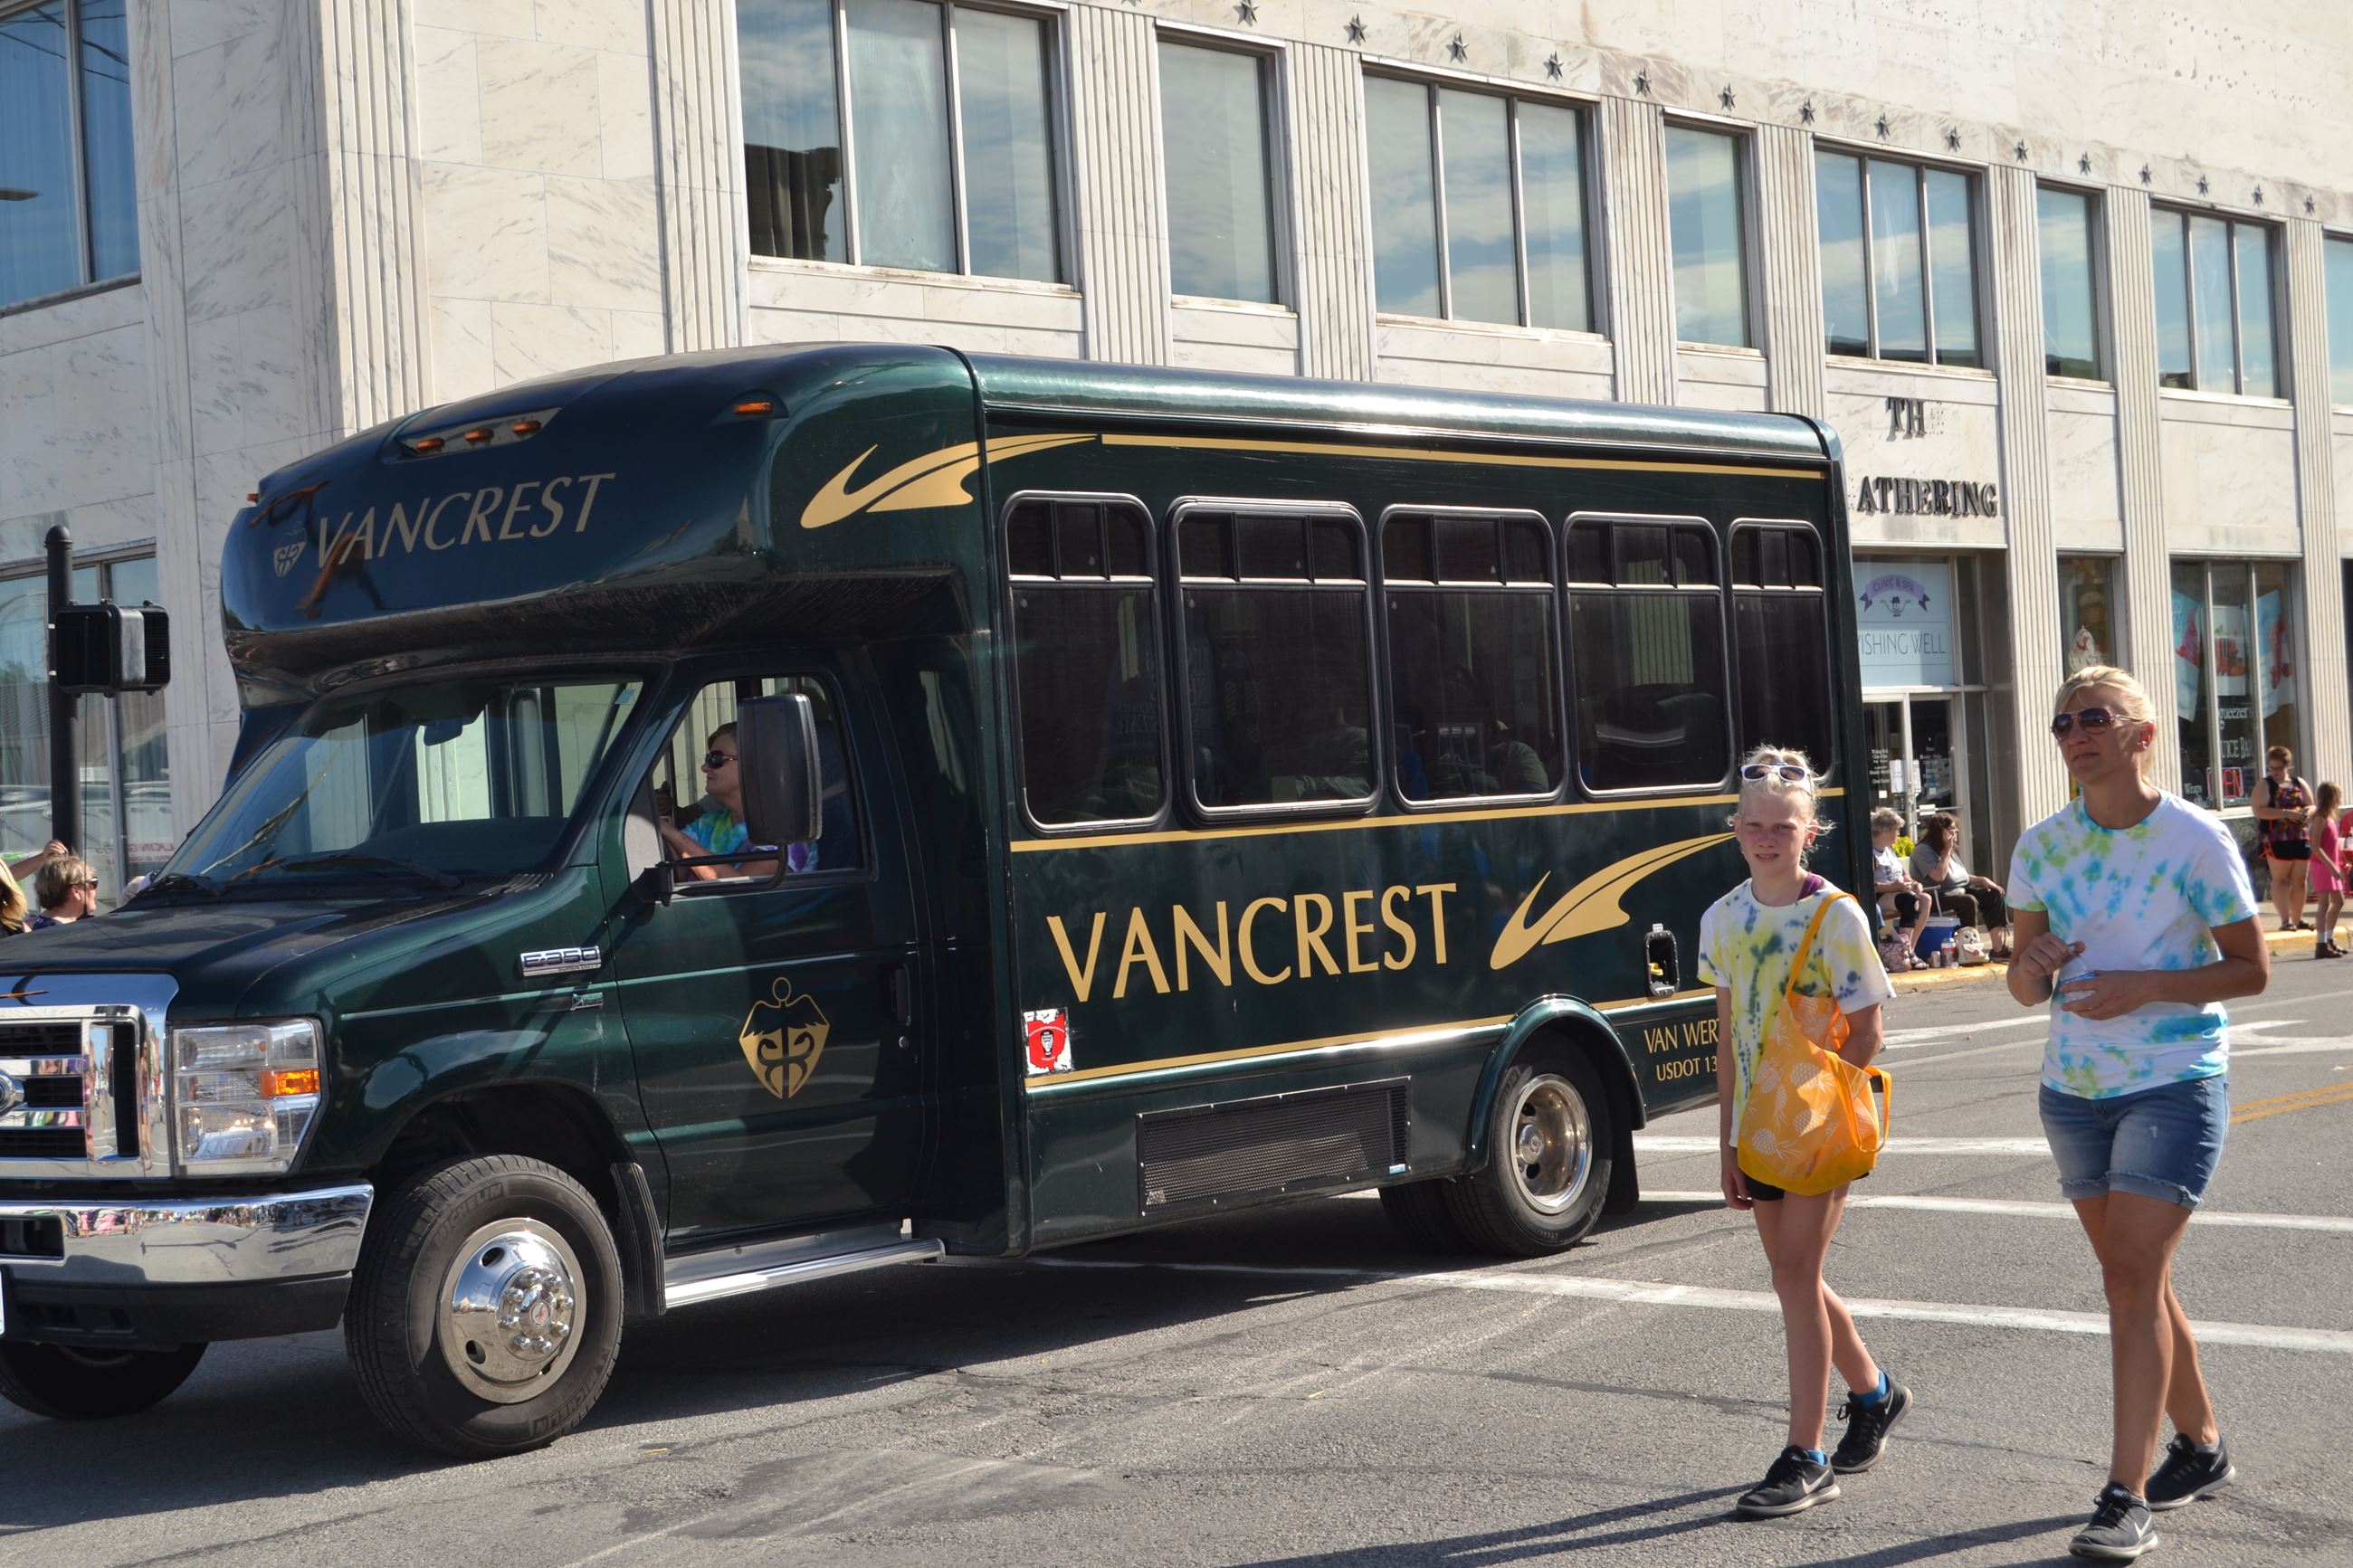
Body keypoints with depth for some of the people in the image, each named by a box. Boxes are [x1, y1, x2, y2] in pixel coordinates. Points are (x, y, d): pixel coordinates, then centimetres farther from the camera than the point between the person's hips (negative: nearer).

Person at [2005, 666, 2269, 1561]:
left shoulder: (2195, 839, -10)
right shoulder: (2042, 847, 3)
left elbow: (2250, 969, -6)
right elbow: (2025, 987, 9)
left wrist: (2146, 989, -20)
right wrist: (2033, 968, -15)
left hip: (2175, 1084, -5)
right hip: (2075, 1087, 5)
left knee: (2132, 1279, -12)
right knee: (2134, 1279, 14)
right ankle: (2201, 1444, 34)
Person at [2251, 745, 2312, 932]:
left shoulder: (2300, 784, 14)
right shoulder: (2265, 786, -1)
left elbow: (2312, 806, 16)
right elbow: (2259, 811, -13)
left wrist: (2307, 812, -9)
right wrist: (2286, 813, -21)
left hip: (2301, 838, 5)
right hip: (2277, 840, -5)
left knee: (2299, 880, 6)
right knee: (2281, 879, -7)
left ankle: (2297, 920, 13)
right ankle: (2285, 920, -10)